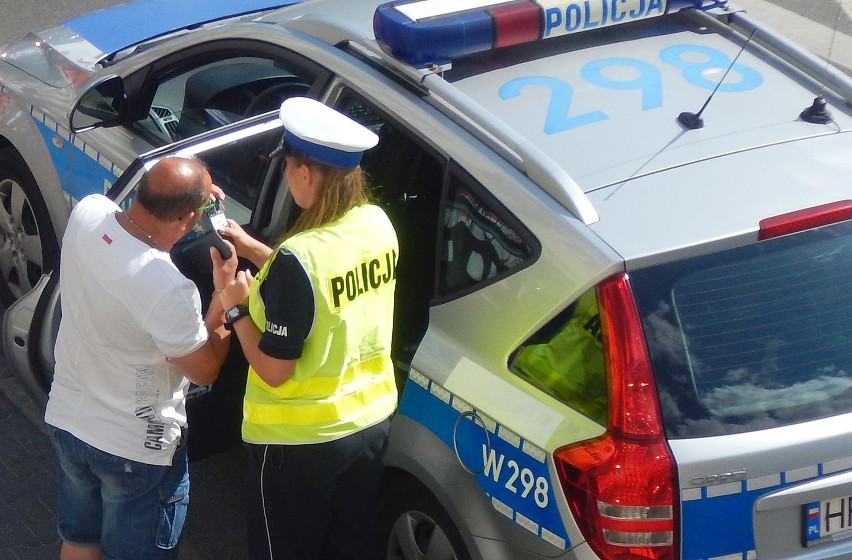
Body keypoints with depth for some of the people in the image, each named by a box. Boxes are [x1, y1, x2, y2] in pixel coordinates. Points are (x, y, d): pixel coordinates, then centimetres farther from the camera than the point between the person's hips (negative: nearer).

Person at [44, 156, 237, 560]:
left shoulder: (87, 212, -16)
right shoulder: (171, 291, -35)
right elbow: (204, 370, -16)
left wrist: (194, 192, 0)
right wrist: (225, 292, -11)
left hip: (66, 420, 6)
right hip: (136, 449, -6)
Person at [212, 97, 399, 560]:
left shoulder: (299, 257, -30)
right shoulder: (377, 223, -7)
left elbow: (274, 369, -23)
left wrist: (236, 308, -10)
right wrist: (253, 249, 9)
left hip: (300, 443, -7)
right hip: (371, 421, 7)